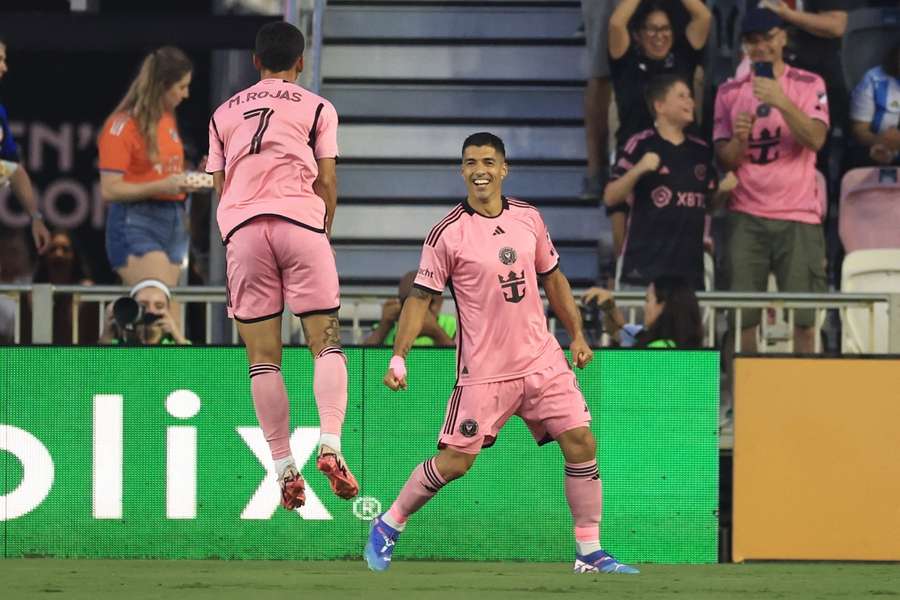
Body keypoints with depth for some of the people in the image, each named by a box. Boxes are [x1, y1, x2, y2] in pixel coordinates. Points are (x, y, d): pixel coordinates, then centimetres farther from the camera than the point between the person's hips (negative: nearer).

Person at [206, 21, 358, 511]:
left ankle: (284, 469, -2)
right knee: (326, 343, 0)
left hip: (240, 227, 2)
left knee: (262, 357, 3)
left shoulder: (225, 113, 20)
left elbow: (219, 186, 19)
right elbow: (326, 184, 6)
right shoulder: (317, 109, 11)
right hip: (300, 221, -2)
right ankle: (330, 443, -21)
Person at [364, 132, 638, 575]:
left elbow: (552, 278, 19)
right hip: (483, 369, -5)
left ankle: (589, 554, 5)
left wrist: (577, 335, 16)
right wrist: (399, 357, -15)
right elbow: (420, 297, -7)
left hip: (542, 359, 5)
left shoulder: (528, 218, 6)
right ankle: (388, 527, 15)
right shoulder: (448, 233, -9)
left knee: (581, 443, -4)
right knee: (455, 461, -7)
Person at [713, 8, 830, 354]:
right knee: (743, 318, -6)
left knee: (803, 320, -7)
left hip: (798, 216, -1)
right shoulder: (730, 93, 11)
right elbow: (724, 160, 8)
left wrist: (782, 102, -23)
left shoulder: (809, 85, 5)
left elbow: (816, 139, -10)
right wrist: (738, 138, -13)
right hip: (747, 217, 1)